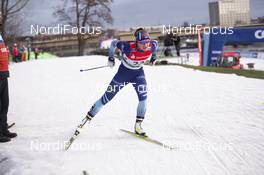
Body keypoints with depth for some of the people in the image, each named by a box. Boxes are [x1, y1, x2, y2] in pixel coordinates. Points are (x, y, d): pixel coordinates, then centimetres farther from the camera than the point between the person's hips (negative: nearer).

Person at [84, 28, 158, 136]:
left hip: (138, 73, 3)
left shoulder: (152, 46, -24)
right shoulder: (128, 47, -34)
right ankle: (89, 117, 20)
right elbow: (114, 43, -16)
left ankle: (138, 125, -2)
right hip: (124, 71, -3)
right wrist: (111, 57, -8)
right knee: (108, 96, 3)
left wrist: (153, 56, 14)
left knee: (143, 97, -17)